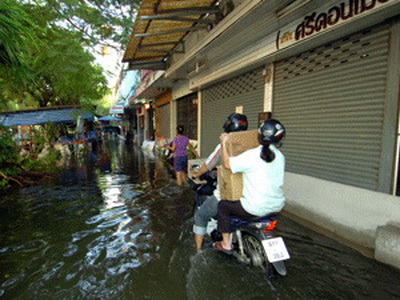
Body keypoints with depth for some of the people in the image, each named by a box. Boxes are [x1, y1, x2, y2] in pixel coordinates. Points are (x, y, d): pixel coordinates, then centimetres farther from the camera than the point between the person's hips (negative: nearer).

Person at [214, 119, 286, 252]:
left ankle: (226, 244, 19)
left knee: (223, 206, 12)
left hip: (256, 208, -7)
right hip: (277, 206, 7)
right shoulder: (280, 156, 2)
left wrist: (224, 143, -7)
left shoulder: (252, 155, -20)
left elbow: (227, 164, -18)